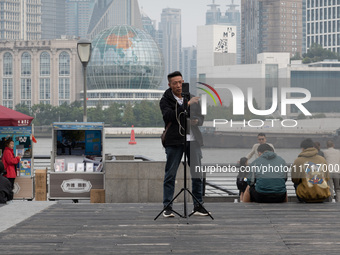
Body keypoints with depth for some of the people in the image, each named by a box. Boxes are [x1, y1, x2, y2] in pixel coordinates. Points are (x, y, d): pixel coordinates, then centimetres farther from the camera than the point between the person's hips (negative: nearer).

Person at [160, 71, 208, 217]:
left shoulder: (192, 98, 15)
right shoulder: (165, 100, 1)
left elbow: (201, 117, 21)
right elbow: (169, 116, -18)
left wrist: (197, 121, -3)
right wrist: (186, 105, -23)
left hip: (193, 140, 4)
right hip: (174, 141, -4)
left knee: (197, 174, 4)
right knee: (170, 175, -3)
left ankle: (198, 206, 11)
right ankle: (167, 207, 1)